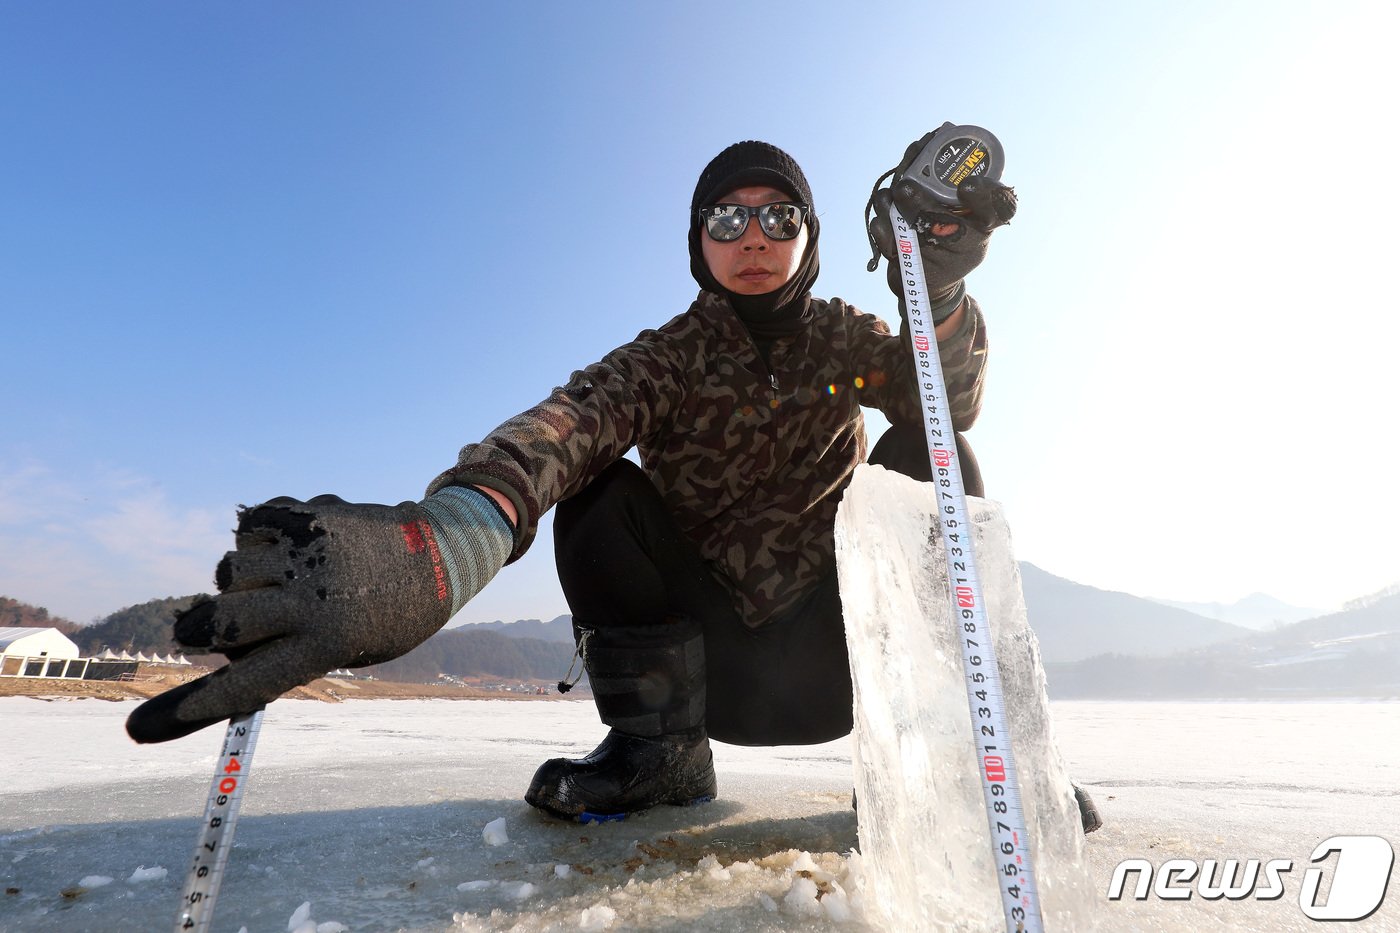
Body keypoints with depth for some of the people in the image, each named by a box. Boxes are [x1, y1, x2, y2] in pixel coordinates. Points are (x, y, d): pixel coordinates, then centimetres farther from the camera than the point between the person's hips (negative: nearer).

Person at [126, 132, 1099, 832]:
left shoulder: (844, 338, 1)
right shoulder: (669, 357, -10)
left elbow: (952, 399, -17)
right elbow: (565, 422, -33)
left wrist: (941, 287, -38)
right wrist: (442, 542, -53)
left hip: (831, 645, 2)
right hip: (708, 647, -1)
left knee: (928, 454, -17)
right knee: (600, 488, -23)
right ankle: (658, 743, -14)